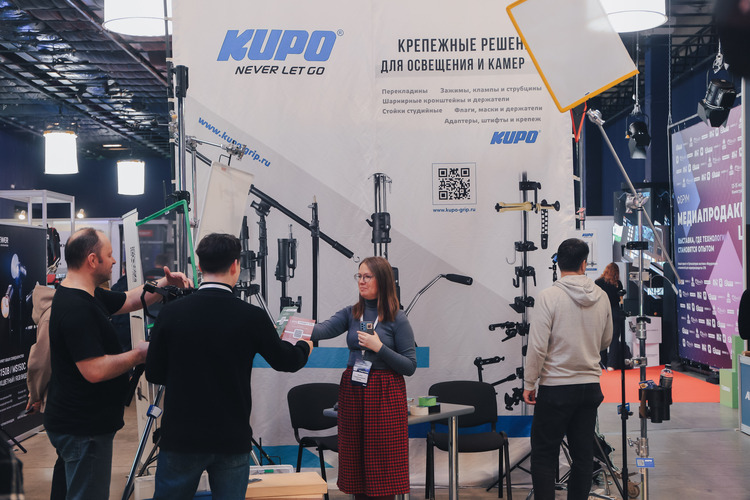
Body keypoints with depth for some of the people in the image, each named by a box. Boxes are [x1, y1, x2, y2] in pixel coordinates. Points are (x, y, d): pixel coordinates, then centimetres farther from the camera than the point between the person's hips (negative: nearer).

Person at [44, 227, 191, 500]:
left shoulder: (88, 296, 8)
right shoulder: (77, 309, -25)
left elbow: (130, 300, 21)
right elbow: (95, 370, -30)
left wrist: (165, 283, 6)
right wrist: (139, 354, -16)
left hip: (80, 423, 10)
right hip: (82, 429, -10)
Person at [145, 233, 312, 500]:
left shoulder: (171, 312, -7)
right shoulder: (252, 316, -10)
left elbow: (154, 373, 1)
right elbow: (286, 361, 5)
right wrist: (305, 347, 27)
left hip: (180, 437, 1)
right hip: (233, 438, -1)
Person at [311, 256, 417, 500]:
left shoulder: (397, 319, -5)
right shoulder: (351, 313, 6)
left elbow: (410, 366, -7)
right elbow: (325, 329, -13)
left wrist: (379, 347, -18)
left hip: (384, 395, -4)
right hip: (353, 391, 4)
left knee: (382, 462, -2)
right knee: (356, 460, 10)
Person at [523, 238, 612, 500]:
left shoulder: (549, 296, -12)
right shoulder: (601, 297, 3)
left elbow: (537, 346, -14)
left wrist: (529, 384, -5)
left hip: (556, 387, -4)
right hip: (591, 385, 5)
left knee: (544, 455, 4)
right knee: (583, 454, 12)